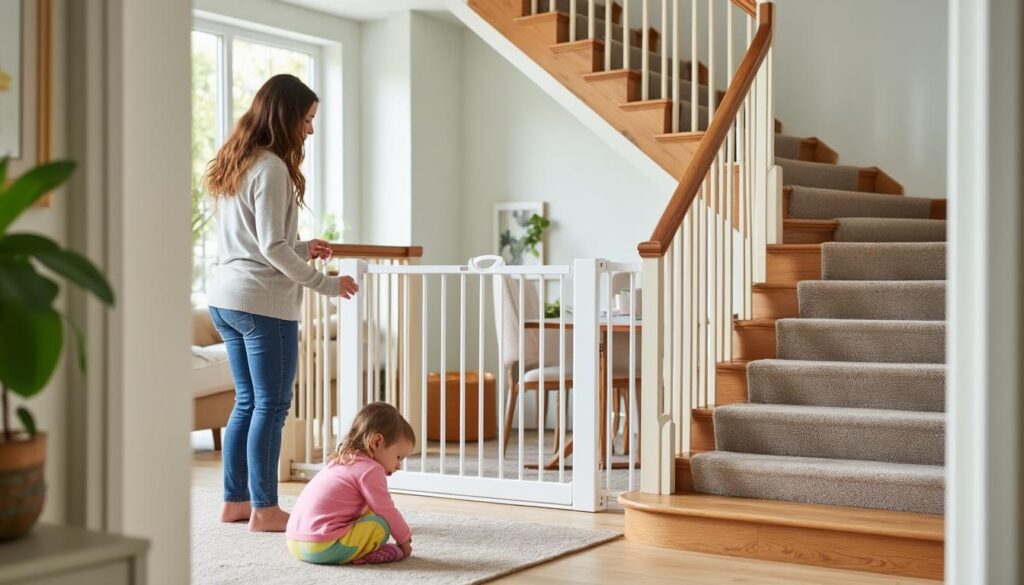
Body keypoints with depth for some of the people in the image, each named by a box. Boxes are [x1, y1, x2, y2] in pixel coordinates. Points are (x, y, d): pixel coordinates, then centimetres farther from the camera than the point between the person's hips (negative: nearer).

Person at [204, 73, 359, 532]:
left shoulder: (233, 164, 15)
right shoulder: (271, 168, -14)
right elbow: (272, 248, -18)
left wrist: (302, 249, 19)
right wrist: (326, 284, -11)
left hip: (224, 297, 9)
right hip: (263, 302, -9)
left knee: (247, 402, 15)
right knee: (271, 405, -2)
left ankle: (235, 501, 21)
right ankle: (263, 509, 4)